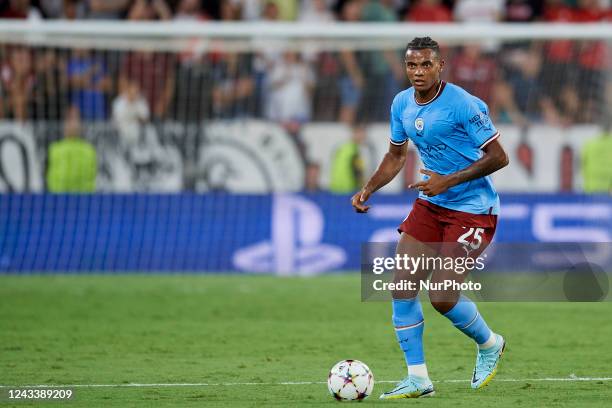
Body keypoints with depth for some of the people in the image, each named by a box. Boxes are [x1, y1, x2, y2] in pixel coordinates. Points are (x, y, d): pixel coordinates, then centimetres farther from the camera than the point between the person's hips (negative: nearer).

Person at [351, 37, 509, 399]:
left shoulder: (463, 105, -19)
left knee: (442, 298, -11)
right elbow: (396, 155, 19)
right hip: (429, 205, 7)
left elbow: (498, 157, -17)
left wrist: (448, 181, -22)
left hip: (472, 209, -7)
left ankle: (489, 344, 20)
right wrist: (368, 189, 4)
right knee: (401, 286, -3)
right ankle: (418, 379, 6)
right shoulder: (402, 104, 3)